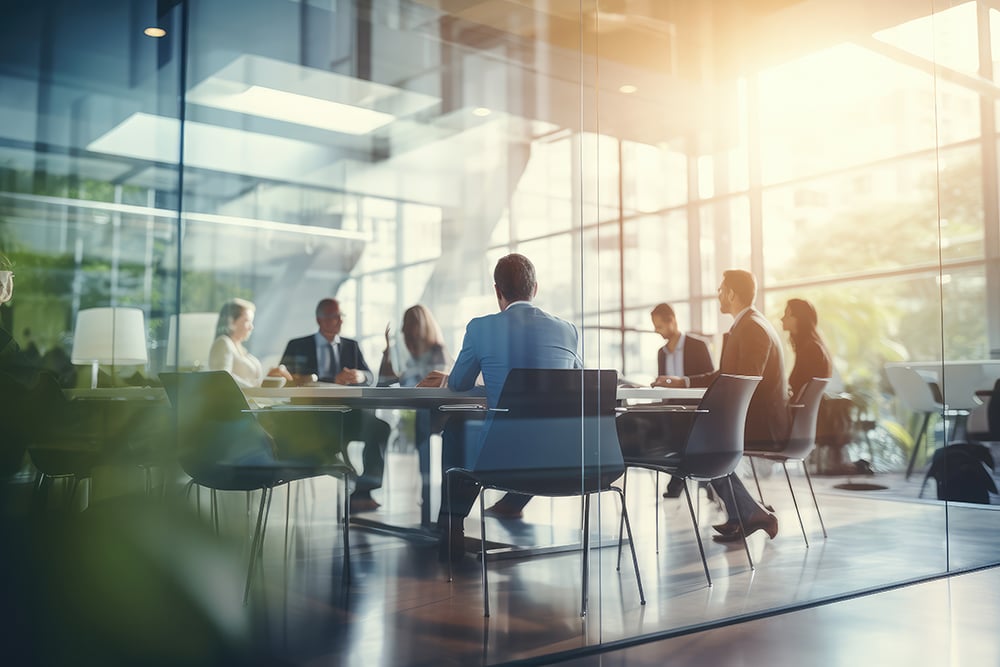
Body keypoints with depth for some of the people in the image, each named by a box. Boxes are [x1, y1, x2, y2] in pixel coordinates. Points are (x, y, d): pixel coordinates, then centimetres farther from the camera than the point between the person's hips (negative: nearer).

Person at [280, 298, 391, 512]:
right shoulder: (298, 346, 11)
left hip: (350, 415, 3)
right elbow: (296, 382, -4)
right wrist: (334, 381, -18)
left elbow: (370, 376, 11)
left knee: (380, 427, -27)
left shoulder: (352, 346, 21)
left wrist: (360, 376, -16)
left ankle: (364, 490, -26)